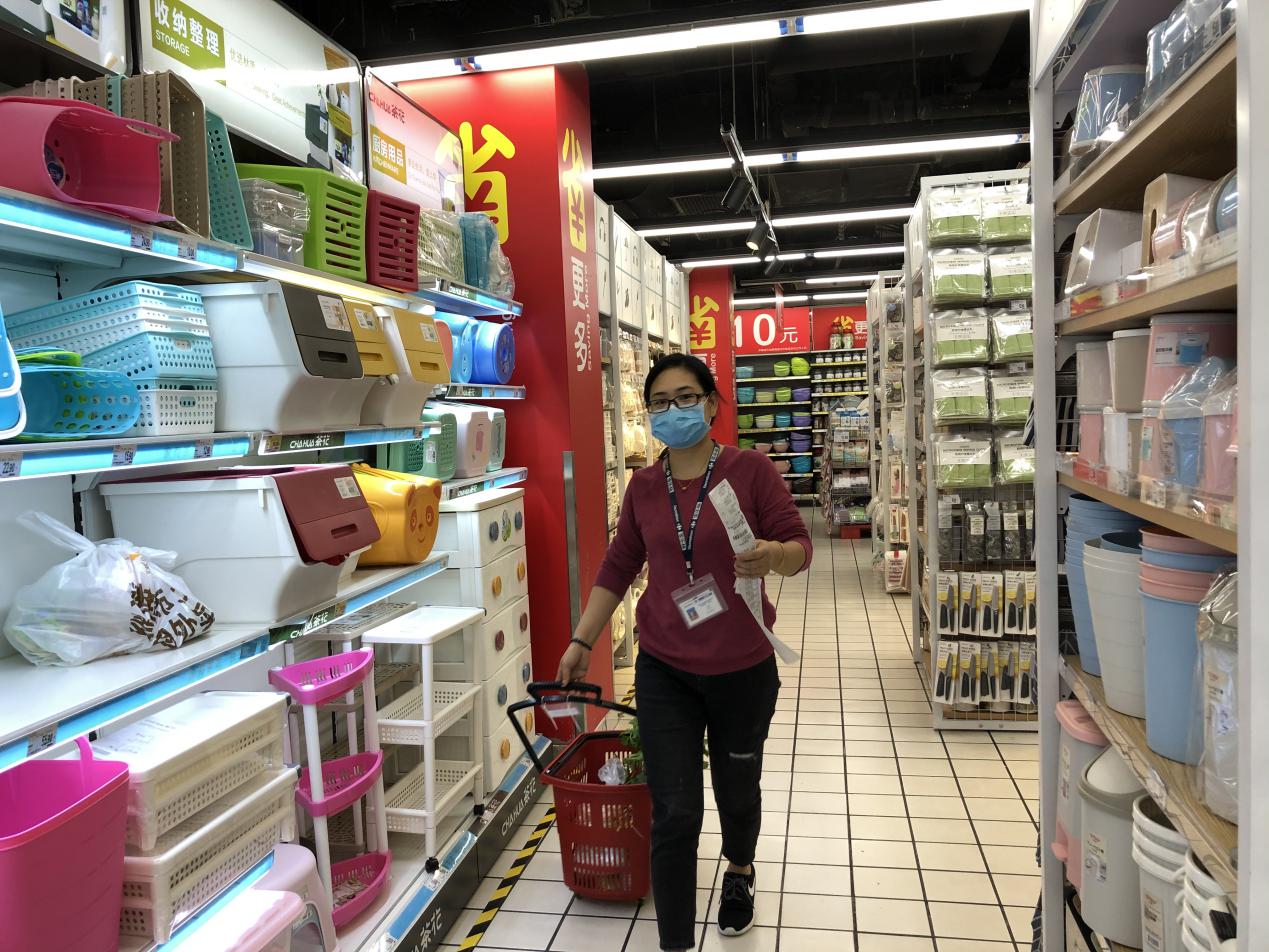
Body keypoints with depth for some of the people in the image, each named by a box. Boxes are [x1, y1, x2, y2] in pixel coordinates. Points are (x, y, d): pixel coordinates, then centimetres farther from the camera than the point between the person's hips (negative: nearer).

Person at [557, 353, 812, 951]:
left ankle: (739, 871, 53)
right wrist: (581, 641, 7)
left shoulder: (750, 470, -10)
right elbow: (618, 567, 8)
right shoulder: (644, 486, 1)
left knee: (736, 792, 20)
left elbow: (799, 545, -9)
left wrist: (773, 555, -33)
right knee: (675, 813, -1)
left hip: (742, 670, -1)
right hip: (664, 672, 1)